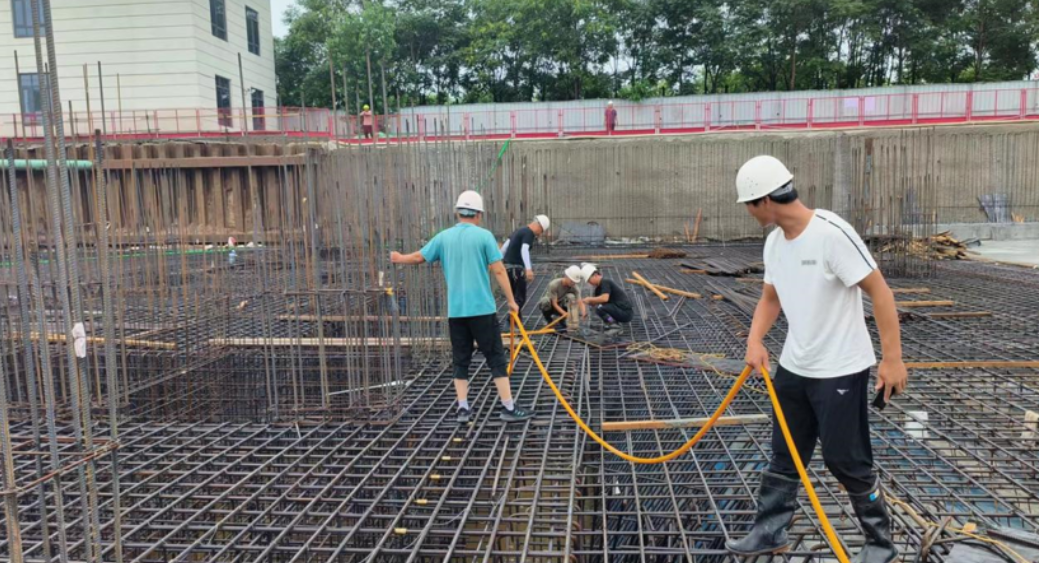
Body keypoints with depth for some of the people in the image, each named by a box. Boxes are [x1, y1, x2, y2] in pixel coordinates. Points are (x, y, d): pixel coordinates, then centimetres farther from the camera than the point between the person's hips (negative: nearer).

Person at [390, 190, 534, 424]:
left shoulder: (444, 237, 6)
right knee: (496, 358, 3)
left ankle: (463, 409, 13)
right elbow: (498, 271, -7)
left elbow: (419, 257, 17)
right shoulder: (484, 236, -5)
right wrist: (511, 300, 0)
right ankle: (508, 408, 5)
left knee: (461, 360, 12)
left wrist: (399, 258, 38)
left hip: (455, 311, 4)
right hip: (482, 308, -4)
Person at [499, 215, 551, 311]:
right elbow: (524, 250, -28)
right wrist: (529, 269, -38)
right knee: (520, 298, -5)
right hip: (517, 268, -9)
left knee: (515, 296, 16)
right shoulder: (529, 233, -12)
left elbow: (505, 246, 21)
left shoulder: (519, 230, 17)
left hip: (508, 266, 9)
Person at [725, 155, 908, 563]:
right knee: (784, 455, 16)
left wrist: (892, 358, -20)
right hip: (793, 368, 8)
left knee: (846, 460, 4)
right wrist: (755, 341, -3)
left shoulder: (831, 233, -22)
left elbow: (879, 291, -19)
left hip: (840, 371, -7)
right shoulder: (774, 242, 2)